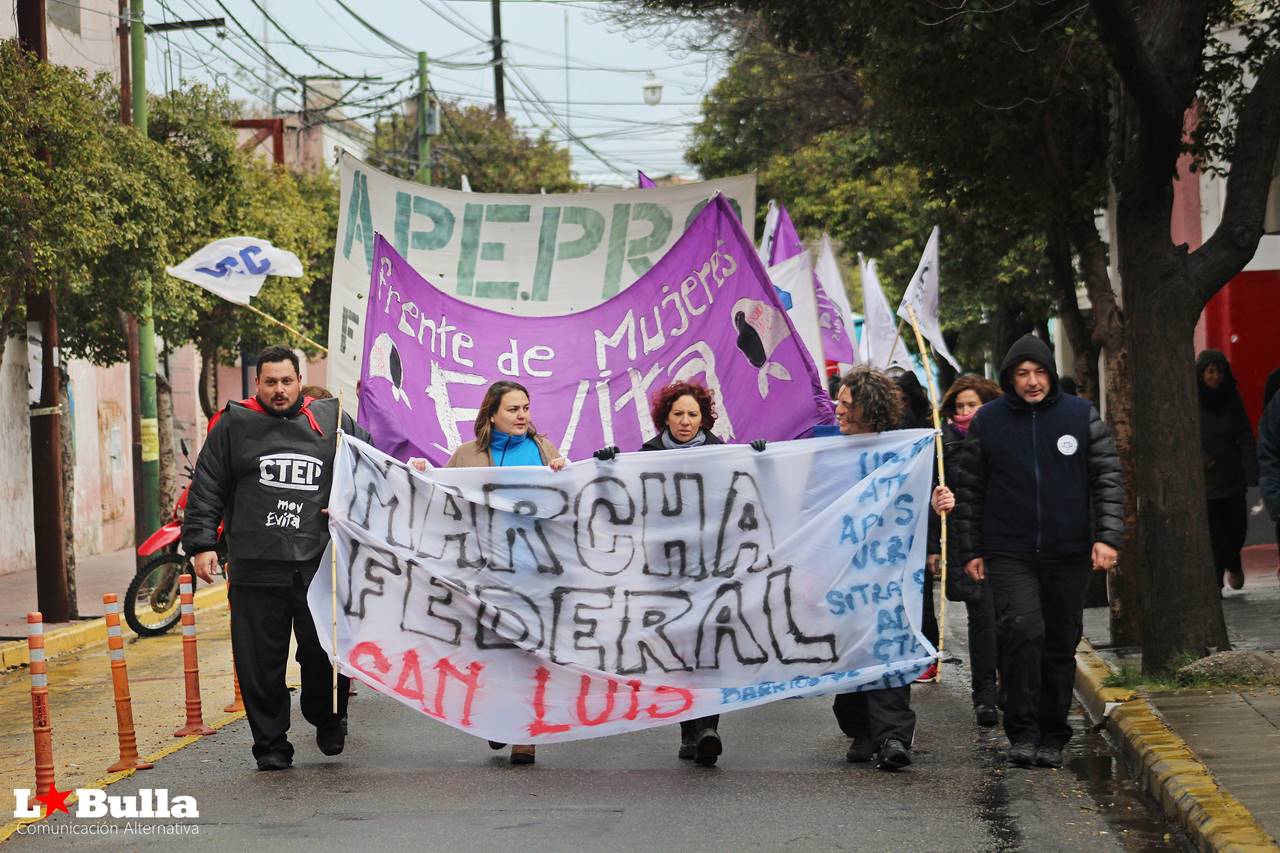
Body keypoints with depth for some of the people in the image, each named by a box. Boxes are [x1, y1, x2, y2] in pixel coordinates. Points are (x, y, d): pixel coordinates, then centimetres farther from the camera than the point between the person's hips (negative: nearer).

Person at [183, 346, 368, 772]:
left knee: (326, 651, -1)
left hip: (319, 565, 1)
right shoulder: (233, 425, 7)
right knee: (260, 661, 1)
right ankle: (271, 744, 12)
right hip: (255, 568, 0)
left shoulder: (331, 420, 11)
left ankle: (328, 720, 26)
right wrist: (201, 543, -2)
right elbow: (206, 490, 7)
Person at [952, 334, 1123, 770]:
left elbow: (1108, 479, 4)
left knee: (1061, 645, 7)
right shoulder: (987, 421, 4)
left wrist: (1107, 536, -7)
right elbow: (968, 490, 9)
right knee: (1023, 631, -20)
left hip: (1069, 554, 2)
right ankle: (1022, 732, -11)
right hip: (1009, 554, -1)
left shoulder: (1081, 415, 4)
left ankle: (1052, 737, 19)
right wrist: (969, 550, 5)